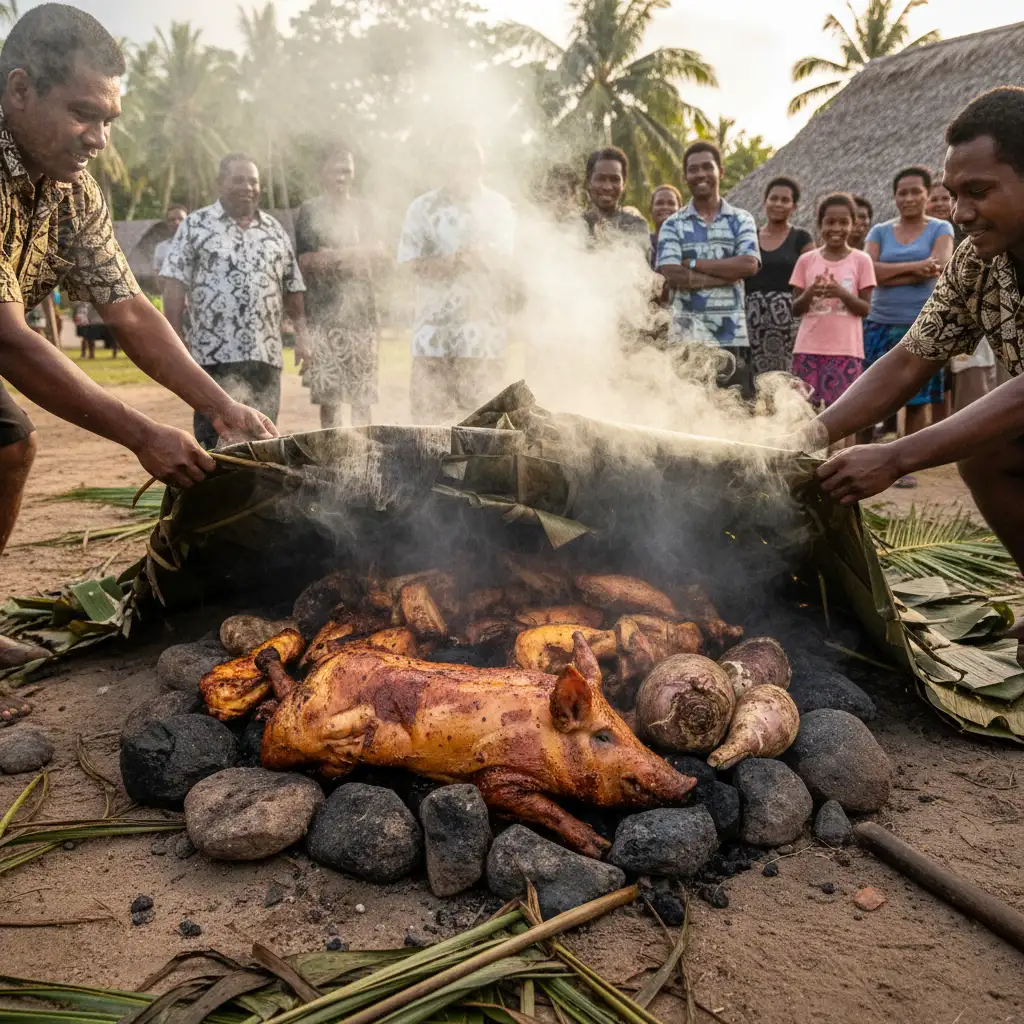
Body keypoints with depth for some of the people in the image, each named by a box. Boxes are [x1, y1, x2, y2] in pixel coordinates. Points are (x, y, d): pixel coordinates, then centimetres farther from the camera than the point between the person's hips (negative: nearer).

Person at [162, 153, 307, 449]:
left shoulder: (274, 230, 16)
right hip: (215, 353, -3)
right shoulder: (196, 225, 4)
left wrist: (303, 333, 9)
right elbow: (175, 283, -1)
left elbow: (293, 289, 17)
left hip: (266, 354, 4)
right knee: (215, 439, -4)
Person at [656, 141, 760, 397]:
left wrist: (695, 264, -7)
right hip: (688, 335, -1)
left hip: (733, 334, 1)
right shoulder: (673, 226, 7)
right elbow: (672, 275, -8)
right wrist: (729, 273, -7)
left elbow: (749, 265, -6)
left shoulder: (741, 220, 11)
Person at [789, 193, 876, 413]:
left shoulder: (861, 260, 3)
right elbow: (796, 309, 7)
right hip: (808, 349, 1)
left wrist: (841, 293, -17)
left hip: (846, 350, -1)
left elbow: (865, 309, 0)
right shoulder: (806, 260, 6)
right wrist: (809, 293, -14)